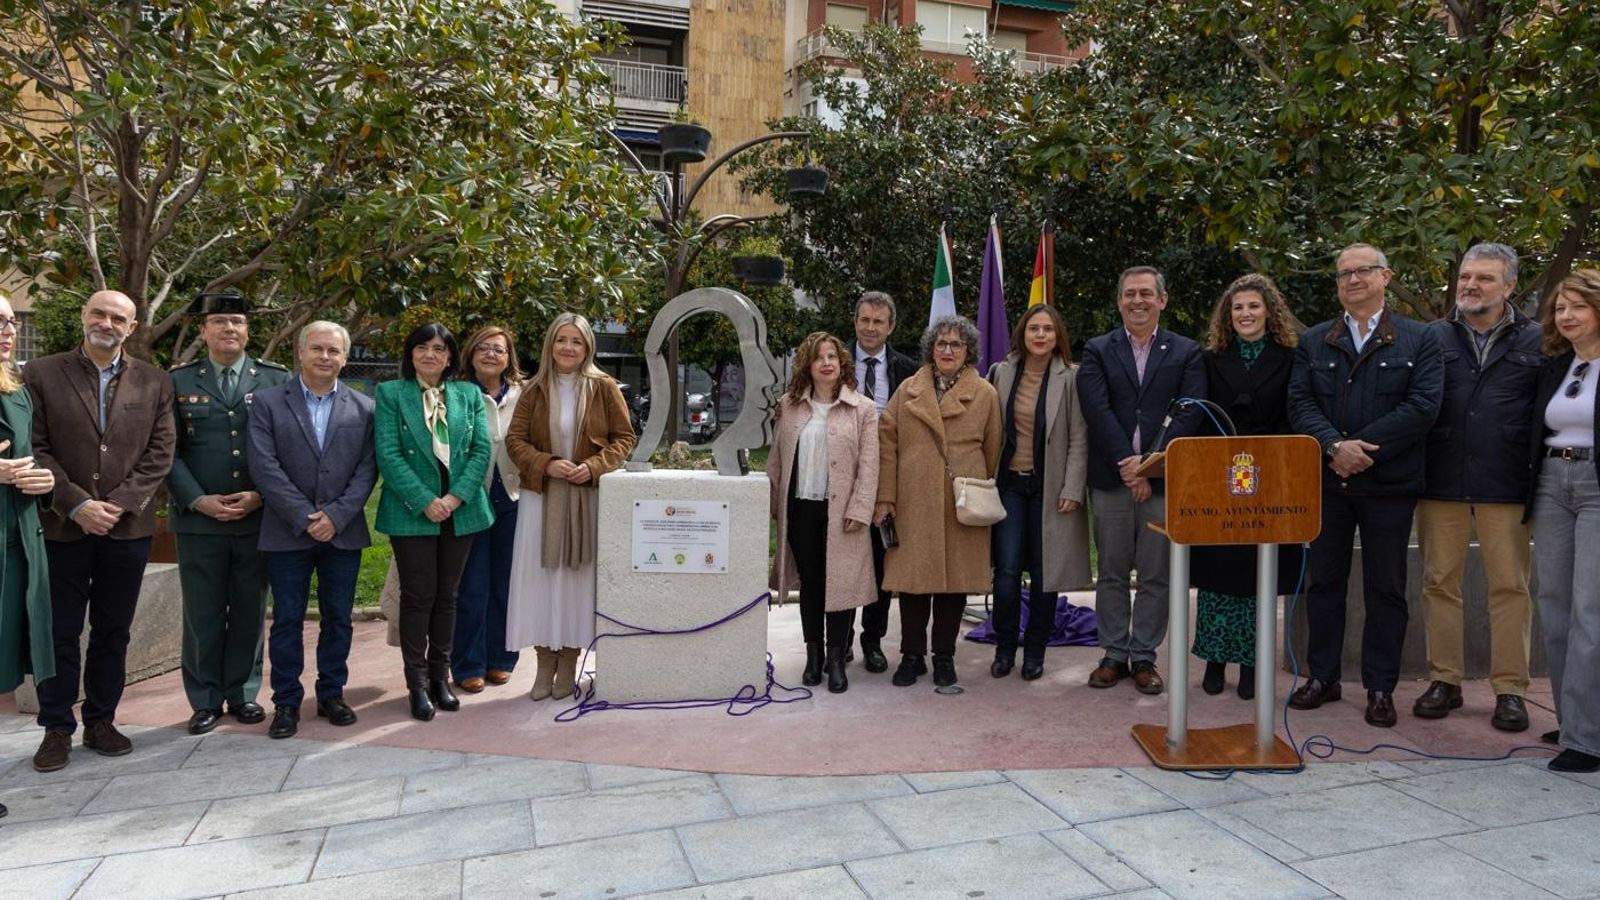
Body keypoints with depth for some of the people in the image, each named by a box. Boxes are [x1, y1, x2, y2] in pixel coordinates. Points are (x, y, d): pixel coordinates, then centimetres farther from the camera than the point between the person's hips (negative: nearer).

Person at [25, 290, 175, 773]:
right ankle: (57, 728, 19)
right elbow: (36, 449, -4)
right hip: (62, 527, -1)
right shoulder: (41, 374, 2)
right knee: (59, 633, 7)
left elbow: (159, 454, 1)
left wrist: (118, 504, -10)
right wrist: (76, 505, -13)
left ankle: (101, 720, 22)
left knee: (112, 632, 10)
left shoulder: (153, 383, 5)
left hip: (127, 528, 1)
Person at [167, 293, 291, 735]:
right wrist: (198, 500, -10)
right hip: (198, 518, 0)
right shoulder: (178, 381, 5)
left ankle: (243, 692, 23)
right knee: (203, 614, 6)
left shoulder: (277, 379, 4)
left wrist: (260, 496, -9)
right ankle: (205, 699, 19)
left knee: (250, 611, 9)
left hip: (259, 517, 0)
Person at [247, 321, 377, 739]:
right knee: (287, 621, 5)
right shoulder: (268, 402, 1)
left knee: (338, 619, 10)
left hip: (343, 532, 2)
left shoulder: (363, 408, 5)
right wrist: (305, 517, -14)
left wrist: (336, 516, -13)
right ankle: (286, 702, 16)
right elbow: (264, 466, -7)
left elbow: (367, 469, -1)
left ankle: (332, 695, 23)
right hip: (287, 532, -1)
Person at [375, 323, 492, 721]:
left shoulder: (469, 395, 9)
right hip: (412, 511, -3)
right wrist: (425, 502, -15)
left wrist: (455, 498, -11)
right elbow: (388, 455, -7)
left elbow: (481, 450, 2)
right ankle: (417, 684, 10)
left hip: (461, 510, 3)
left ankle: (440, 676, 20)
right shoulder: (390, 394, 1)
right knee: (418, 596, 0)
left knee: (447, 596, 9)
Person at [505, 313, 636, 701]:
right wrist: (546, 464, -14)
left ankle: (568, 662, 16)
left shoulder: (604, 388, 0)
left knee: (578, 575, 4)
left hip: (588, 496, -1)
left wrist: (593, 466, -14)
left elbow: (625, 437, 1)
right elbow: (515, 439, 3)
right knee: (540, 576, 3)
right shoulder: (535, 390, 4)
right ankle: (545, 661, 15)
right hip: (541, 495, 1)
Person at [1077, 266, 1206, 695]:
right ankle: (1114, 655, 18)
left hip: (1161, 478, 0)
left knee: (1156, 575, 4)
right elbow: (1097, 411, -5)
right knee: (1111, 574, 8)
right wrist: (1126, 463, -15)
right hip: (1110, 478, 0)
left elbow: (1186, 415, -4)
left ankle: (1144, 657, 15)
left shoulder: (1186, 353, 6)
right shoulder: (1097, 351, 6)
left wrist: (1148, 464, -14)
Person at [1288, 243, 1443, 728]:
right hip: (1326, 482, 2)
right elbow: (1300, 403, -1)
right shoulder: (1313, 341, 9)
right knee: (1323, 582, 9)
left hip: (1388, 484, -2)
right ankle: (1323, 677, 20)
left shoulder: (1420, 340, 3)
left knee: (1386, 589, 6)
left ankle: (1380, 688, 17)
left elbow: (1423, 405, -9)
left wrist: (1363, 446, -16)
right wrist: (1335, 445, -18)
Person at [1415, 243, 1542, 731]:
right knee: (1440, 583, 6)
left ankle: (1510, 690, 13)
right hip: (1440, 485, 1)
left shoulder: (1536, 341, 7)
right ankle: (1444, 681, 16)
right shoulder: (1433, 338, 8)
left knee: (1510, 587, 3)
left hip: (1506, 489, -1)